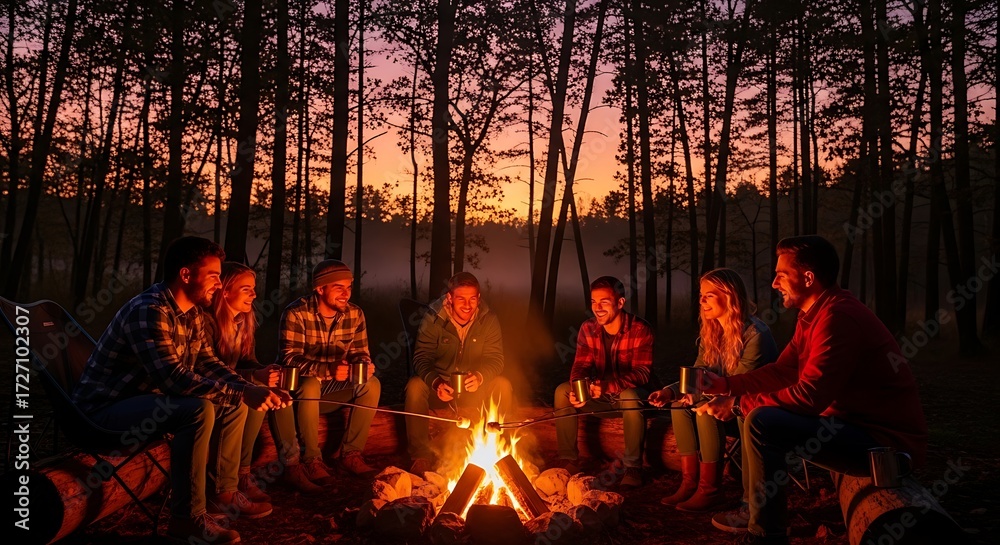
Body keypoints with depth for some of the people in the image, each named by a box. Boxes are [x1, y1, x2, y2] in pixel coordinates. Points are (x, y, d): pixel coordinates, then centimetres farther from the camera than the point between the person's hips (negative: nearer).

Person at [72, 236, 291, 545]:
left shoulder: (192, 312, 3)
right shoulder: (149, 311, -26)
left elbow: (207, 363, 5)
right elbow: (173, 378, -36)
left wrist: (252, 389, -11)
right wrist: (242, 394, -36)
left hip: (150, 398, 10)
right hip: (106, 407, -10)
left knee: (233, 405, 5)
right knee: (199, 409, -31)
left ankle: (222, 493, 14)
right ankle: (186, 517, -19)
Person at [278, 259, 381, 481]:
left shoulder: (355, 314, -4)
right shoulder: (296, 313, -19)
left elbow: (360, 353, 3)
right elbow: (289, 359, -26)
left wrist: (364, 364, -23)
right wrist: (328, 370, -41)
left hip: (333, 389, 5)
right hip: (300, 389, -4)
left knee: (372, 383, -18)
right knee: (310, 385, -36)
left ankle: (349, 453, -8)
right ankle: (312, 459, -20)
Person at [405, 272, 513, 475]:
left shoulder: (488, 319, -8)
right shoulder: (433, 319, -12)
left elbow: (495, 359, -11)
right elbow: (421, 358, -16)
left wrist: (480, 377, -36)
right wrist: (435, 382, -38)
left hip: (475, 390, 1)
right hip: (440, 387, -1)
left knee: (503, 386, -26)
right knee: (415, 385, -31)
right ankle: (421, 454, -18)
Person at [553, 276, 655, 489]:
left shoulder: (640, 329, -20)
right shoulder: (588, 329, -6)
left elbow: (642, 373, -25)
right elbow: (581, 365, -6)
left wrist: (607, 387, -41)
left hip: (630, 394, -4)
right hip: (601, 394, 4)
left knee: (630, 397, -38)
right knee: (563, 391, -18)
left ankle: (633, 468, -23)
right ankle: (568, 461, -8)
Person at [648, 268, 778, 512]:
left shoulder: (755, 334, -21)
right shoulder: (710, 332, 4)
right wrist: (670, 392, -17)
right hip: (725, 401, 8)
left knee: (707, 412, -30)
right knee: (679, 405, -15)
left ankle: (710, 490, -19)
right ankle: (690, 482, -12)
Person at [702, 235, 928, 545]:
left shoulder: (838, 316, -23)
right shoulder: (813, 314, 9)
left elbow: (809, 395, -28)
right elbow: (780, 371, 12)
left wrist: (740, 404, -18)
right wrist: (726, 385, 3)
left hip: (885, 441, -10)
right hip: (857, 425, 11)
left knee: (761, 423, -24)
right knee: (762, 414, 15)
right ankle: (753, 511, 21)